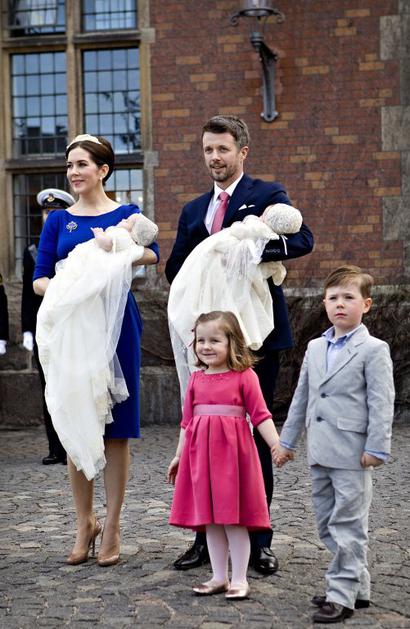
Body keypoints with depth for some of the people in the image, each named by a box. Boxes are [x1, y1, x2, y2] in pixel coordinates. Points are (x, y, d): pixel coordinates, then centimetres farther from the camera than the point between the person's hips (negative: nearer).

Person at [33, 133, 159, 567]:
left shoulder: (125, 214, 4)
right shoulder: (58, 220, 11)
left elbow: (152, 254, -14)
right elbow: (39, 278, 3)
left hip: (116, 324, -2)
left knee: (115, 426, 1)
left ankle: (111, 528, 10)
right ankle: (84, 523, 19)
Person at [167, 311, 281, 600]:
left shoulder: (244, 376, -5)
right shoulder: (196, 379, 9)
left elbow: (261, 415, -6)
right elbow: (187, 421, 15)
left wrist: (277, 446, -16)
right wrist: (179, 456, 17)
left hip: (232, 452, -5)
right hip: (201, 452, 5)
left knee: (234, 518, -1)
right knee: (210, 519, 10)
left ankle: (240, 579, 11)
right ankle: (219, 577, 22)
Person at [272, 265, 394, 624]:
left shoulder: (373, 350, -6)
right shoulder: (315, 348, 13)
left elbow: (381, 403, -10)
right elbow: (301, 398, 18)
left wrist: (376, 448, -15)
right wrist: (287, 441, 17)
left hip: (352, 455, -7)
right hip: (320, 453, 7)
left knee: (347, 526, -3)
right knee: (328, 525, 13)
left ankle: (342, 595, 5)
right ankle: (358, 586, 25)